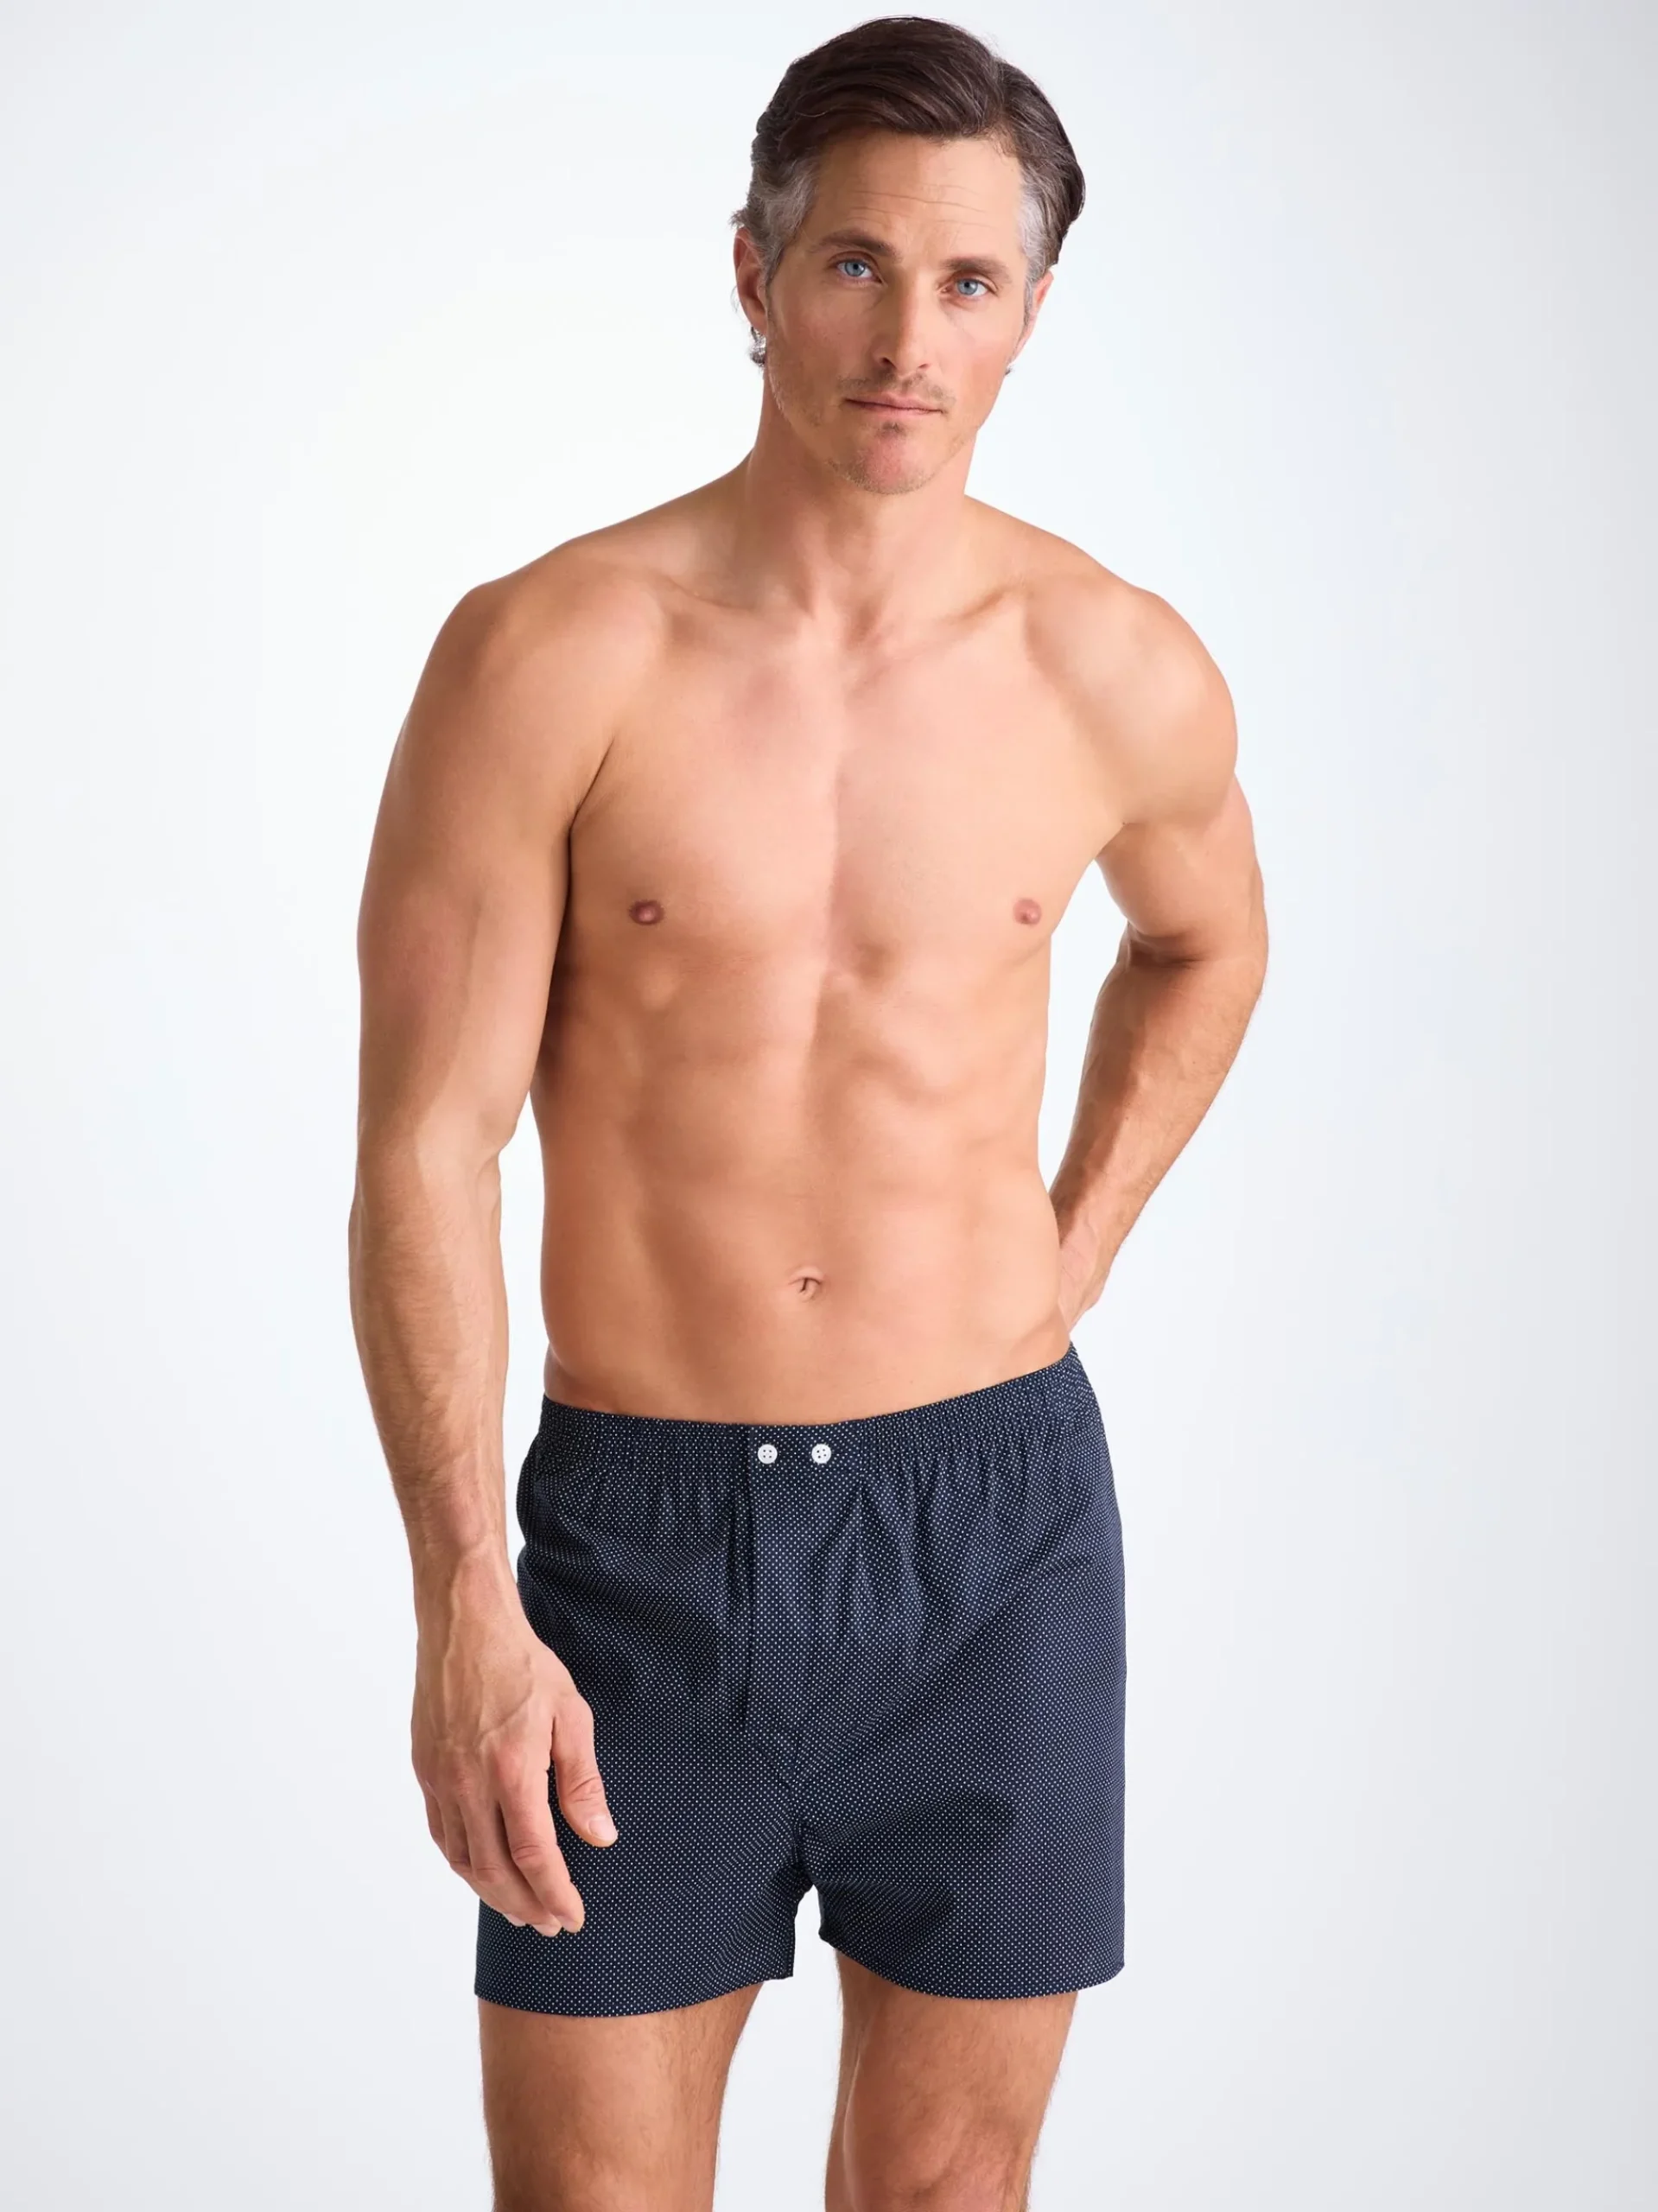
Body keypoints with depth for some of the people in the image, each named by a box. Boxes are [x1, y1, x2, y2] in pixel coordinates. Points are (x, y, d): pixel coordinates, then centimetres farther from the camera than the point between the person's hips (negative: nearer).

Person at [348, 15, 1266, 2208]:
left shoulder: (1123, 674, -2)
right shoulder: (550, 655, -10)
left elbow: (1204, 941, 21)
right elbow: (426, 1146, -9)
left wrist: (1073, 1263, 10)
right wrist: (464, 1605, -13)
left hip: (998, 1527, 2)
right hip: (645, 1538, -2)